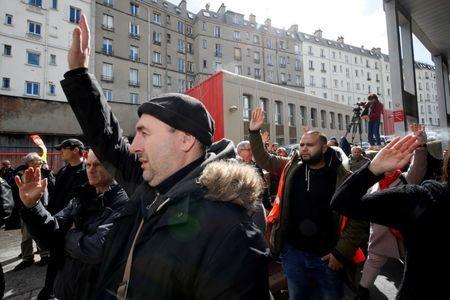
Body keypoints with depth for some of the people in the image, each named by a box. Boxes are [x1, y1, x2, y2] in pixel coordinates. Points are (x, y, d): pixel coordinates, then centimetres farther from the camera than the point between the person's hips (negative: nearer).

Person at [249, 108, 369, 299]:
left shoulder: (343, 178, -11)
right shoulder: (290, 167, -2)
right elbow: (263, 159, 6)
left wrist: (342, 253, -11)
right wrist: (254, 132, -5)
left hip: (327, 256, -2)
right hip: (293, 252, 3)